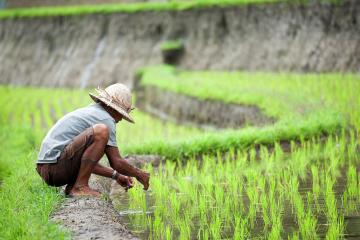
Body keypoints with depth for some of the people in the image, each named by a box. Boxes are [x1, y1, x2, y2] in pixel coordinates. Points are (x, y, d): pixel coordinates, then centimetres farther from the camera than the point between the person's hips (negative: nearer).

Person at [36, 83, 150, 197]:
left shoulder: (90, 111, 23)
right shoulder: (106, 119, -6)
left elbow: (89, 161, 29)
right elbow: (116, 162, -7)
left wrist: (115, 175, 27)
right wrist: (139, 174, 9)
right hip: (55, 166, -10)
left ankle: (71, 186, 10)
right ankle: (80, 187, -17)